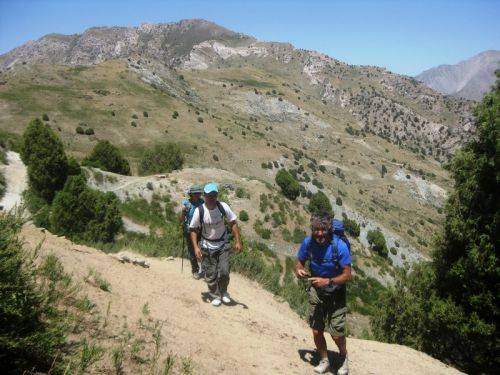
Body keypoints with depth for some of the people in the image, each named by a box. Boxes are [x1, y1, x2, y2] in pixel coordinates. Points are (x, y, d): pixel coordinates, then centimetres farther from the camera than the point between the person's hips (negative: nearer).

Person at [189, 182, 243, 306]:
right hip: (207, 246, -1)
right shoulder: (199, 211, -18)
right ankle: (215, 295, 28)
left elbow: (233, 223, -4)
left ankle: (223, 292, 26)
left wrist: (238, 241, -8)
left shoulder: (223, 207, -15)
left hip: (223, 244, 1)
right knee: (210, 274, 6)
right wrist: (196, 247, -15)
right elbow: (193, 230, -7)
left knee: (224, 271, -3)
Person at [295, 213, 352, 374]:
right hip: (316, 290, 3)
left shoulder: (339, 246, -25)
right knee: (316, 331, 7)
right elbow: (299, 262, 2)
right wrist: (299, 270, -21)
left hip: (336, 293, -3)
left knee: (336, 334, -2)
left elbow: (347, 275, -20)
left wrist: (327, 281, -34)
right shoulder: (308, 242, -15)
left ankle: (344, 358, 31)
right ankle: (324, 361, 34)